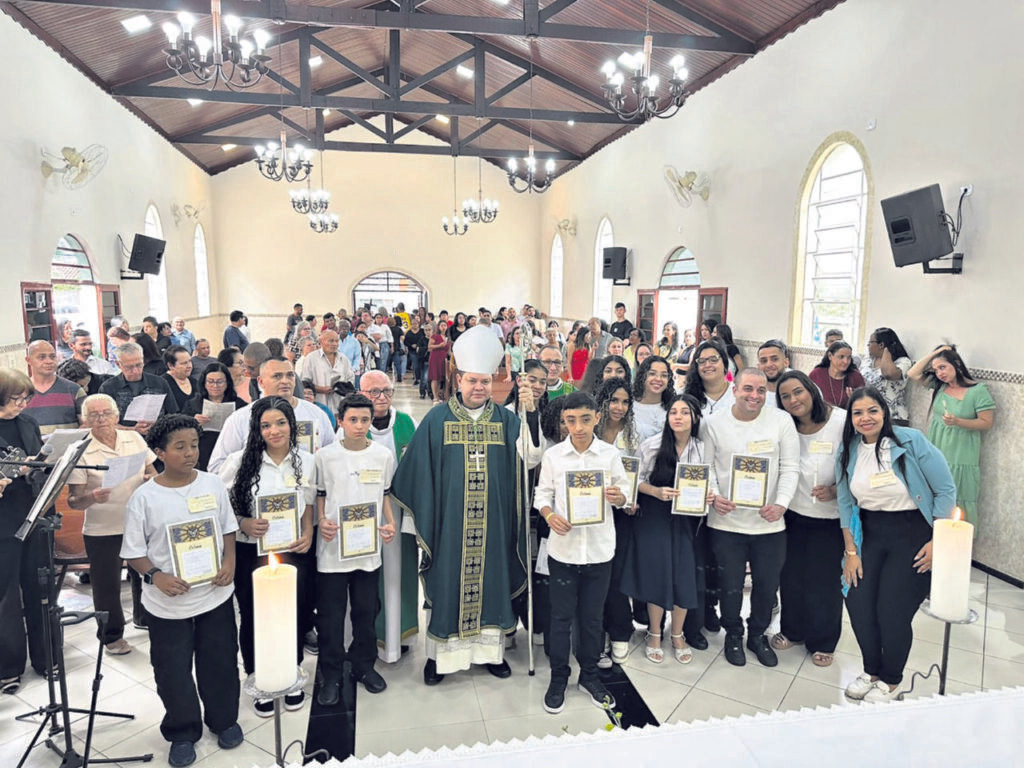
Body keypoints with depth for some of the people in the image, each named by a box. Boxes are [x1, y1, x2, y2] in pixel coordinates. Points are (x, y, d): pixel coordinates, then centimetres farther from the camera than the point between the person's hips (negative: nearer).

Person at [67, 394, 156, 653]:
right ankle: (111, 635, 28)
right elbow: (73, 500, -11)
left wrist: (152, 479, -14)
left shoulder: (135, 438, -1)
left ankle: (144, 617, 44)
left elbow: (152, 472, 9)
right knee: (107, 585, 7)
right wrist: (91, 498, -32)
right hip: (102, 531, -3)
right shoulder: (81, 452, -11)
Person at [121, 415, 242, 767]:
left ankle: (224, 719, 39)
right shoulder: (144, 497, -12)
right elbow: (134, 551, -6)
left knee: (220, 662, 16)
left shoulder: (213, 485, -4)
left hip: (215, 593, 2)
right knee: (173, 670, 11)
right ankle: (182, 733, 34)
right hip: (168, 601, -2)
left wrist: (229, 561, -8)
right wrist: (155, 576, -21)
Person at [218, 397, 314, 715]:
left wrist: (307, 533, -7)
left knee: (293, 614, 8)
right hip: (250, 554, -1)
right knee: (253, 617, 10)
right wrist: (243, 524, -17)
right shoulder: (239, 461, -7)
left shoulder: (306, 461, 0)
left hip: (292, 551, 1)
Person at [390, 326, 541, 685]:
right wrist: (422, 515, -4)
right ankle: (439, 653, 23)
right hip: (449, 521, -2)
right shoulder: (438, 419, -2)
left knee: (491, 578, 11)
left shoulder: (505, 419, 3)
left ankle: (491, 647, 28)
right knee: (447, 581, 6)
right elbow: (416, 470, -1)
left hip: (492, 523, 2)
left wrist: (530, 413, -22)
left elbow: (530, 457, -12)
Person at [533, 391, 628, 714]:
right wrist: (550, 515, -18)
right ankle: (558, 679, 27)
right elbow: (543, 495, 1)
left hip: (600, 548, 1)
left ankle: (589, 676, 33)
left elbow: (624, 493, 3)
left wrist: (618, 497, -19)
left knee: (593, 616, 14)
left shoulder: (610, 453, -2)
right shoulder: (552, 455, -4)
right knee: (561, 617, 9)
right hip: (563, 548, -1)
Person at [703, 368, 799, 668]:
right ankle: (733, 634, 37)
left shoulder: (782, 421, -3)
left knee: (767, 584, 15)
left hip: (770, 522, 1)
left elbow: (790, 468, -2)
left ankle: (758, 634, 41)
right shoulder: (714, 423, -3)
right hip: (727, 521, -1)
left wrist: (781, 503, -15)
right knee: (730, 585, 11)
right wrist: (713, 496, -16)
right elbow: (705, 467, 1)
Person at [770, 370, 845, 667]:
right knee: (791, 576, 15)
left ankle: (823, 642, 30)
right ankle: (792, 630, 37)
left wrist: (835, 490, -23)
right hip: (793, 513, 4)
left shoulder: (842, 421, -14)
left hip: (830, 517, -3)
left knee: (825, 581, 9)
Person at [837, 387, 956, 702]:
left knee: (892, 610, -4)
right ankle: (871, 671, 27)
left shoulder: (911, 441, -14)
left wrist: (938, 541, -10)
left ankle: (891, 681, 23)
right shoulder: (848, 452, -1)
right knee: (858, 603, -1)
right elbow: (846, 504, 4)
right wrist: (851, 552, 2)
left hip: (913, 534, -4)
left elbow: (946, 490, -9)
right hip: (869, 534, 4)